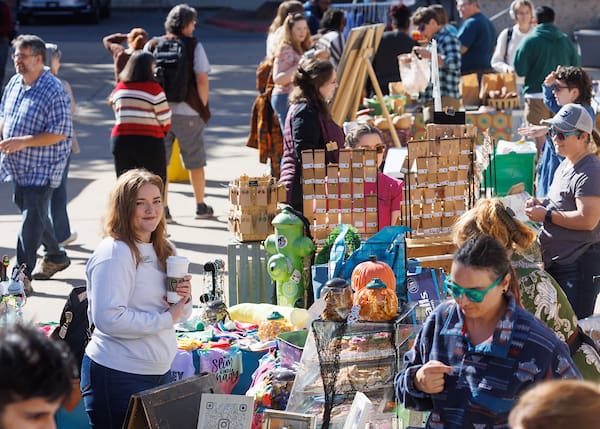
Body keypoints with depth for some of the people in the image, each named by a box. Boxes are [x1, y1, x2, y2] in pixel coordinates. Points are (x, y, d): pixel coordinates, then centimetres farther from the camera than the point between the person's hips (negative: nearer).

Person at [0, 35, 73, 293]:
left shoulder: (53, 91, -18)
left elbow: (62, 132, -21)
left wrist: (23, 142, -25)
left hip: (41, 168, -8)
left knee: (32, 218, -9)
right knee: (28, 209, 21)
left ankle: (23, 277, -9)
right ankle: (56, 257, 41)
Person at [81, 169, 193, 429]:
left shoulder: (162, 251, 12)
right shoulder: (114, 253, -16)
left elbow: (179, 315, 18)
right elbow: (108, 318, -25)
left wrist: (184, 299, -5)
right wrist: (165, 319, -20)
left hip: (159, 373, 8)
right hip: (118, 376, -8)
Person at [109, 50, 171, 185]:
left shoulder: (119, 88, 8)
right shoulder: (153, 88, -8)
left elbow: (118, 116, 13)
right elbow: (165, 119, -6)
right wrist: (164, 130, 12)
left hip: (120, 139, 5)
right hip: (149, 141, -5)